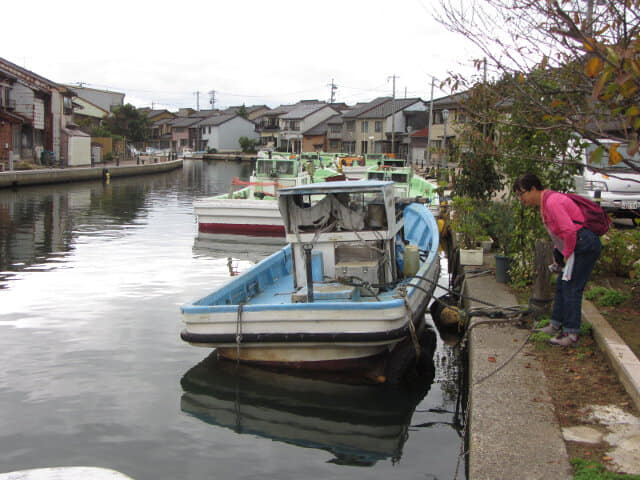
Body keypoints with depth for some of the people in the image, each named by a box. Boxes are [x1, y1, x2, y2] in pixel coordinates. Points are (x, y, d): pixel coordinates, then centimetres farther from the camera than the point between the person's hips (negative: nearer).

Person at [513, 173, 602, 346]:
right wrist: (558, 255, 18)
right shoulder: (544, 203, 15)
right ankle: (556, 325, 25)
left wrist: (566, 254, -14)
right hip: (577, 246, 11)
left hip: (584, 244, -11)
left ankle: (571, 334, -6)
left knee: (571, 288, -10)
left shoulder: (552, 202, -19)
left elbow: (569, 231, -26)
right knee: (561, 285, 15)